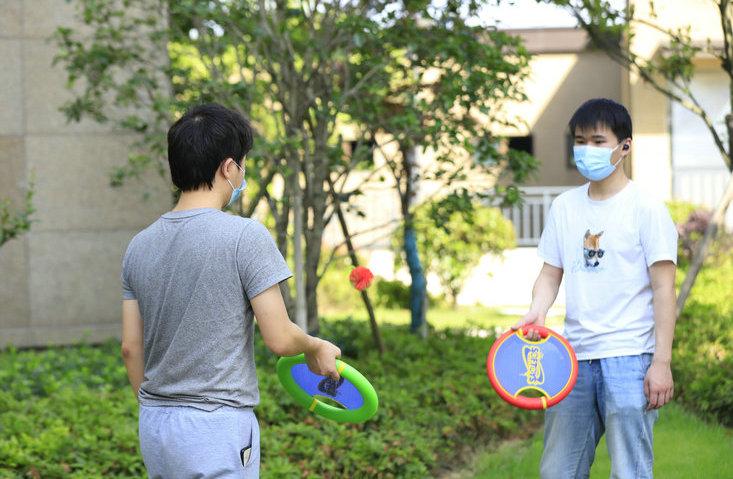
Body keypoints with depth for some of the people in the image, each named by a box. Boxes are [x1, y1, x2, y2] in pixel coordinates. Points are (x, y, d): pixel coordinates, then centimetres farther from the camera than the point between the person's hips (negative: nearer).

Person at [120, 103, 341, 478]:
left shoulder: (139, 246, 6)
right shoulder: (246, 236, -12)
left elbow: (131, 348, 10)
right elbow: (279, 338, -12)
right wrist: (316, 348, 9)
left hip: (153, 428, 6)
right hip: (218, 428, -6)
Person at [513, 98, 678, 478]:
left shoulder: (646, 208, -3)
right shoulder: (563, 207, 12)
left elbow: (663, 289, -5)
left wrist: (661, 362, -11)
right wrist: (537, 311, -7)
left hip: (628, 357, -5)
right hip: (573, 356, 5)